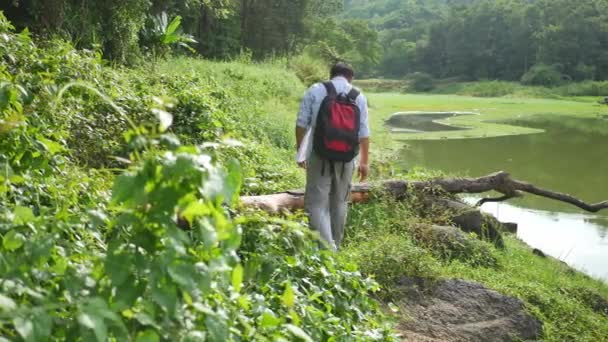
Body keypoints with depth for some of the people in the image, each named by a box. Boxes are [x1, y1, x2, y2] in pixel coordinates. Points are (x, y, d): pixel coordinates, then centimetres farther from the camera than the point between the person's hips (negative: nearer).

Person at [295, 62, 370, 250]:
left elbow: (301, 123, -3)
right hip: (346, 159, 3)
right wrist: (364, 161, 9)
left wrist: (300, 151, 8)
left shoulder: (315, 91, -1)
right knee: (339, 202, 17)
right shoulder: (359, 97, 4)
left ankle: (326, 247, -16)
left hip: (319, 157, -3)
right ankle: (335, 244, 28)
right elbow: (364, 133, 3)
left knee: (317, 203, -2)